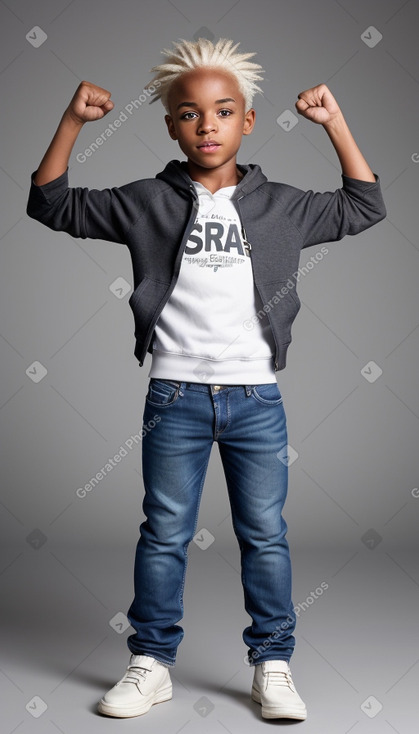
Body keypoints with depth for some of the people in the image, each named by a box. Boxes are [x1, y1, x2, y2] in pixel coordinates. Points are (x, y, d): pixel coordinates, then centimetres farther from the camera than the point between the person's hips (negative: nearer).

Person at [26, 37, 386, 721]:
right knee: (164, 535, 8)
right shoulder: (146, 201, 3)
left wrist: (334, 121, 5)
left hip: (256, 397, 1)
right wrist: (73, 119, -2)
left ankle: (273, 665, 22)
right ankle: (152, 663, 23)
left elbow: (363, 207, 12)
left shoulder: (280, 204, 6)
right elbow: (52, 203, 6)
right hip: (176, 395, 0)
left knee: (265, 535, 8)